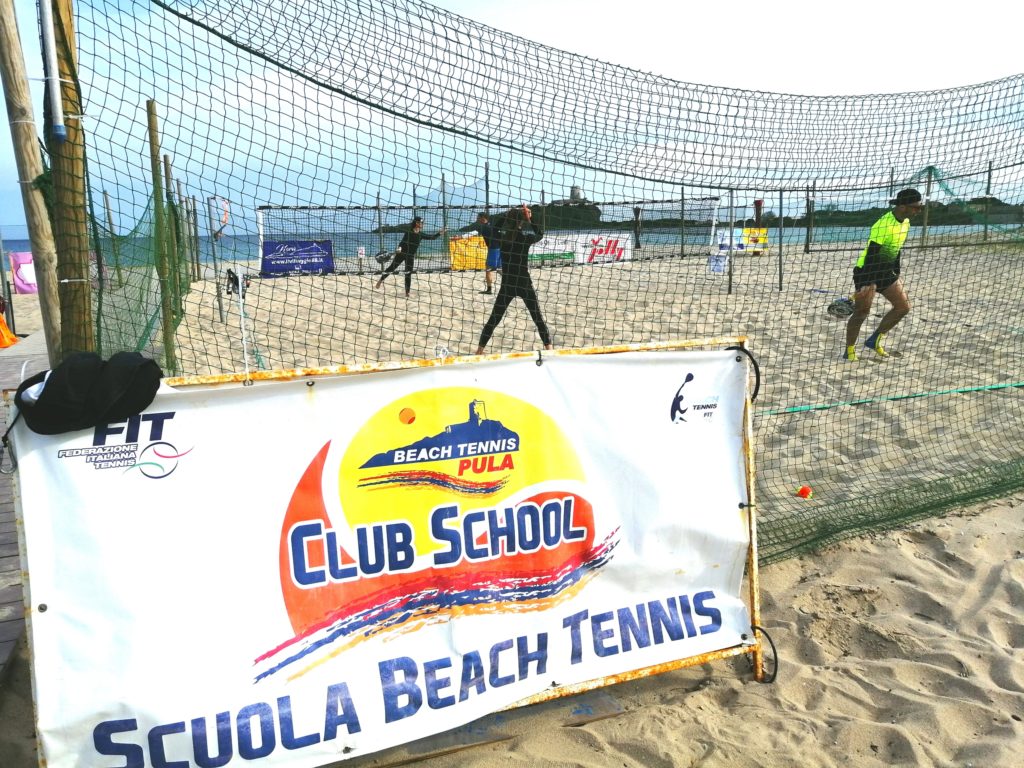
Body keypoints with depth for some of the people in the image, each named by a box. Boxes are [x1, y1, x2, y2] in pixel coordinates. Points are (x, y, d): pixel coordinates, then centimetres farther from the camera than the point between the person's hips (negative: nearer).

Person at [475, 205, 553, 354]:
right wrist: (530, 220, 13)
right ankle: (549, 348, 9)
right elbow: (540, 234, 13)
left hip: (507, 285, 2)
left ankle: (480, 350, 5)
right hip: (524, 284, -2)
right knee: (538, 318, 10)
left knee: (494, 319, 7)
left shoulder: (501, 237, -3)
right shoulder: (525, 238, -8)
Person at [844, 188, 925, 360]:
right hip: (867, 271, -9)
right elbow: (871, 255, -27)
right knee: (862, 311, -6)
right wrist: (868, 284, -28)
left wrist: (897, 274, 17)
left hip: (886, 271, 9)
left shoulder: (906, 222, 4)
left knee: (904, 306, 6)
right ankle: (849, 350, 8)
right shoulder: (883, 226, -25)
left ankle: (874, 340, 16)